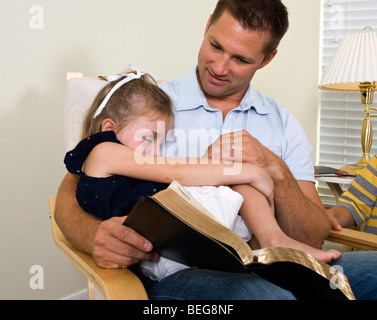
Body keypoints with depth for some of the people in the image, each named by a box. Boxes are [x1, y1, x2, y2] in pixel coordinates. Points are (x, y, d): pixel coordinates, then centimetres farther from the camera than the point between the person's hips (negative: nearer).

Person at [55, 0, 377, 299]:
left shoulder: (283, 123, 14)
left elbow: (313, 240, 7)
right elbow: (71, 191, 2)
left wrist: (276, 170, -13)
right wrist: (94, 234, -22)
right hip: (176, 271, -4)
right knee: (270, 295, -38)